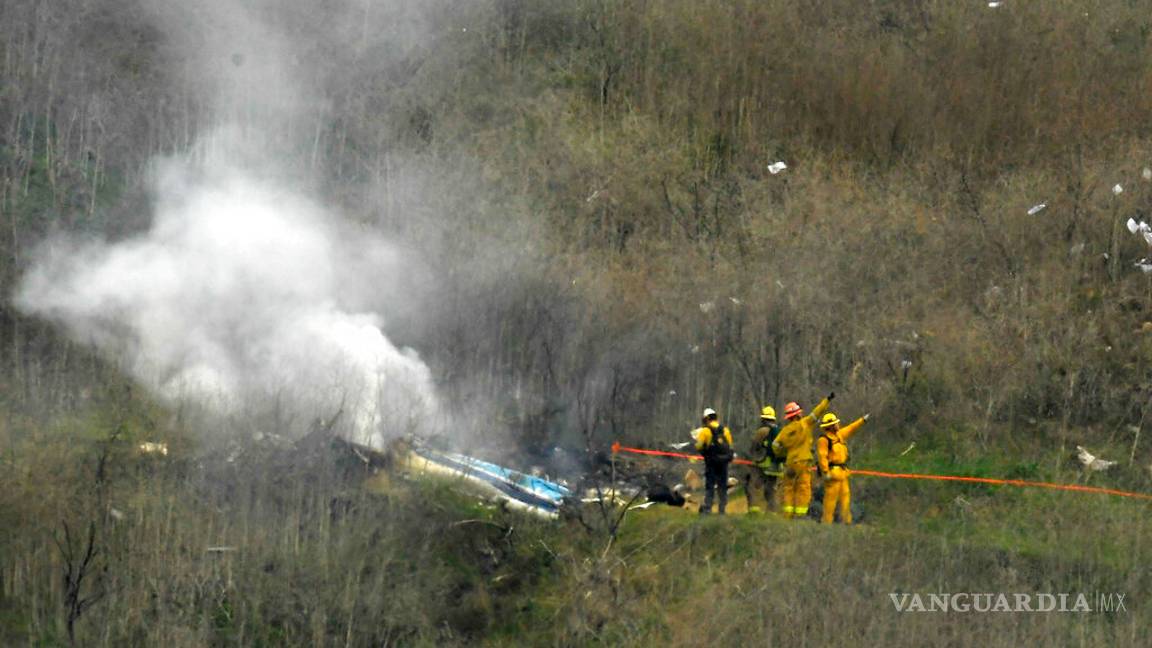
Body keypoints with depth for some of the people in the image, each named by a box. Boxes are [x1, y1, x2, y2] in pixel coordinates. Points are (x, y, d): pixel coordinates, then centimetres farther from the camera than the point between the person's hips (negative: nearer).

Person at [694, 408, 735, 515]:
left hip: (711, 462, -3)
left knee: (709, 486, 2)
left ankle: (707, 508, -5)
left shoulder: (705, 431, -6)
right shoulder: (726, 431, 5)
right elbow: (730, 447, 6)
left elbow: (699, 447, -8)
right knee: (722, 487, 10)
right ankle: (722, 509, 9)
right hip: (724, 462, 3)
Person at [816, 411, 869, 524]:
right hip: (832, 473, -9)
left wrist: (862, 420, 32)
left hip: (842, 472, 9)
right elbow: (822, 457, -20)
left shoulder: (838, 435, 14)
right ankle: (826, 521, -5)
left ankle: (846, 520, 16)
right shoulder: (823, 440, -14)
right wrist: (825, 472, -25)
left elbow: (850, 429, 29)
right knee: (831, 498, -8)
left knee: (845, 496, 11)